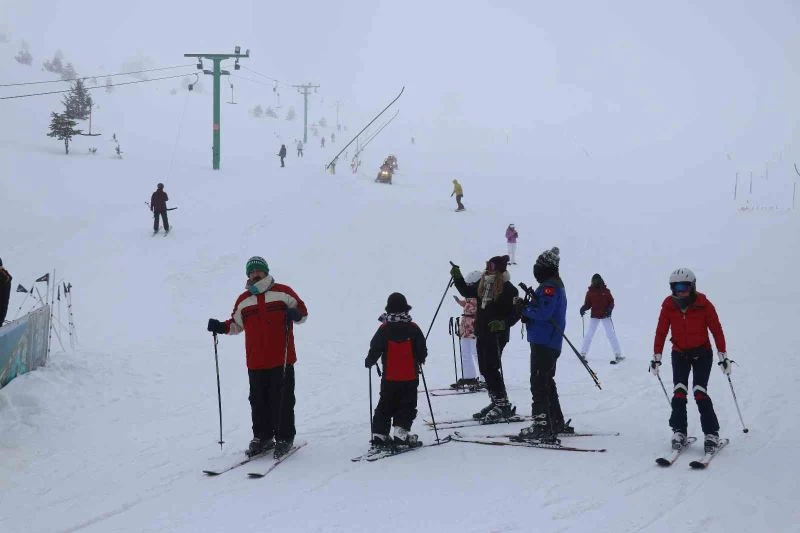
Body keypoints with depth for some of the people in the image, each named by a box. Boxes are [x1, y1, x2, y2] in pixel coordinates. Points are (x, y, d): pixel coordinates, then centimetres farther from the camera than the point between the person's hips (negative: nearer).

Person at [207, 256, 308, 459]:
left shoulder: (283, 292, 3)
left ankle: (284, 438, 8)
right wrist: (221, 327, 6)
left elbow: (302, 311, 7)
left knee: (282, 400, -2)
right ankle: (262, 437, 18)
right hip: (256, 362, 4)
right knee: (258, 401, 7)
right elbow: (236, 324, 24)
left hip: (282, 360, -3)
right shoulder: (243, 301, 14)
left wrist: (295, 314, -15)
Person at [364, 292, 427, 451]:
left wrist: (369, 362, 13)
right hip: (410, 377, -1)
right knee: (406, 406, 7)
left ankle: (379, 435, 8)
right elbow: (422, 351, -1)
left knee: (385, 406, 11)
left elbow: (375, 350, -6)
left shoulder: (384, 329, -7)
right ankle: (401, 433, -4)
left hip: (389, 377, 1)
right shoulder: (413, 329, -6)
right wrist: (419, 360, 20)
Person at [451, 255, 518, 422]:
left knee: (491, 368, -11)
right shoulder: (483, 284, 9)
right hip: (482, 333, 8)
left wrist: (503, 323, -25)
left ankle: (503, 404, -4)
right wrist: (457, 278, 14)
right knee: (485, 369, 12)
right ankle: (495, 401, 23)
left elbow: (516, 313, -11)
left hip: (497, 334, -8)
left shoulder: (508, 289, -12)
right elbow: (467, 292, 25)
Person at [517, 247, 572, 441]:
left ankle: (542, 426, -11)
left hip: (543, 343, -11)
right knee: (547, 383, 18)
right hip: (552, 344, 11)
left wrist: (525, 308, -8)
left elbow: (543, 313, -23)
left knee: (539, 383, -9)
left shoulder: (549, 287, -14)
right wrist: (528, 307, 3)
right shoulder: (557, 285, 18)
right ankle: (557, 423, 25)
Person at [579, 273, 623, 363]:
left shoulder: (606, 291, -1)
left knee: (611, 334, -3)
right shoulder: (590, 292, 2)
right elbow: (587, 304, 4)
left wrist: (609, 309, -18)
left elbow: (611, 302, 0)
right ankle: (583, 354, 9)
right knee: (589, 335, 0)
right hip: (594, 316, 1)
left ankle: (618, 355, -1)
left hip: (605, 315, -1)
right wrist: (583, 308, -17)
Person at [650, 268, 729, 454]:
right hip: (679, 354, 2)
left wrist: (723, 356, -12)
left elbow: (717, 330, -12)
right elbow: (661, 332, -4)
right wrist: (656, 357, -3)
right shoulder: (668, 305, -11)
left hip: (702, 354, -2)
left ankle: (712, 434, -5)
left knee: (700, 392, -13)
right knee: (679, 392, -8)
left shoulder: (703, 304, -17)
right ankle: (679, 432, 1)